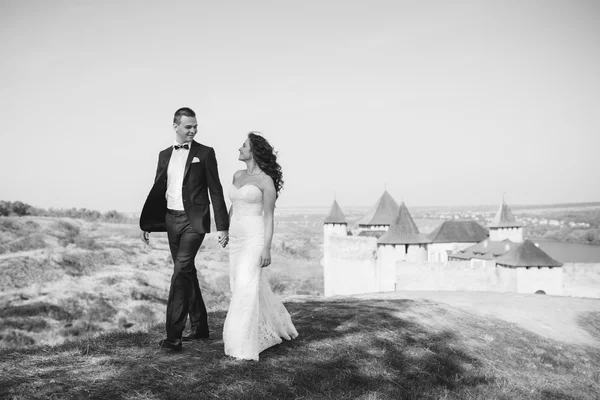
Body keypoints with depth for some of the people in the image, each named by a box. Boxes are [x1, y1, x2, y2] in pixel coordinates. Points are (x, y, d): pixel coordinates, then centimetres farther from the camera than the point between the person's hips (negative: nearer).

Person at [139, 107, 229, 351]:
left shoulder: (205, 153, -1)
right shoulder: (165, 155, 12)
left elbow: (215, 191, -4)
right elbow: (157, 190, 14)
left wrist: (222, 226, -8)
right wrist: (147, 224, 10)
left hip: (194, 221, -6)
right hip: (171, 220, 6)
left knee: (181, 273, -14)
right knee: (187, 274, 13)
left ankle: (174, 335, -9)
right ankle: (200, 328, 26)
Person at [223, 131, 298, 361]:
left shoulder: (266, 180, -7)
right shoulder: (238, 176, 13)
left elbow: (269, 216, -9)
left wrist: (267, 248, -15)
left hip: (255, 237, -7)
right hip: (237, 238, 8)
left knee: (246, 287, -15)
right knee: (247, 287, 12)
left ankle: (245, 345, -11)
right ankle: (272, 326, 32)